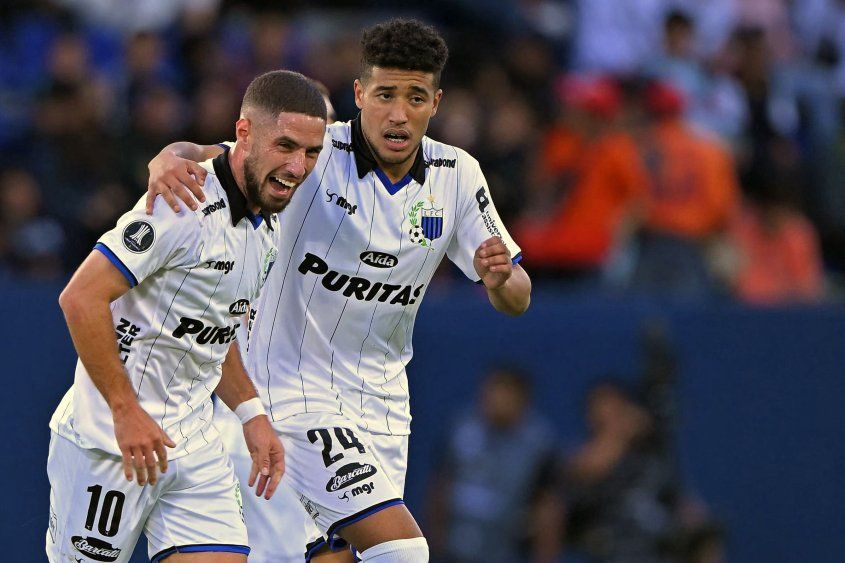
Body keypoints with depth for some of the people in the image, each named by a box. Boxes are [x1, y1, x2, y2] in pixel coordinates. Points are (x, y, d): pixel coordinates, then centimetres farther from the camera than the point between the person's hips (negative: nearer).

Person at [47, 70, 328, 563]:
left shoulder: (271, 225, 9)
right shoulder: (187, 205, -19)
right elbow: (82, 298, -22)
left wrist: (251, 413, 12)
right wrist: (126, 411, -21)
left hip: (194, 445, 8)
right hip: (111, 443, -8)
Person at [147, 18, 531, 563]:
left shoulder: (457, 175, -1)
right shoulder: (315, 153, -15)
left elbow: (518, 298, 3)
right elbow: (206, 158, -20)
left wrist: (501, 277, -21)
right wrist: (170, 161, -44)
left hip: (382, 398, 6)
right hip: (297, 390, -6)